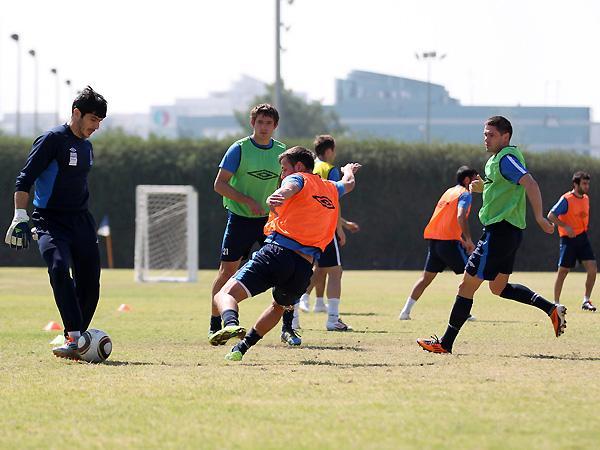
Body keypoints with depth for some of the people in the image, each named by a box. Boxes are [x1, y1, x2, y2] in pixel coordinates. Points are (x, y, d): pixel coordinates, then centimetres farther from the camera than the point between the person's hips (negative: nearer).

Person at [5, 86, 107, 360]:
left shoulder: (86, 146, 16)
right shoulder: (52, 139, -8)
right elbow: (24, 180, -11)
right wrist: (20, 217, -19)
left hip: (80, 221, 7)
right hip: (49, 221, -7)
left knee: (90, 282, 0)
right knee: (59, 268, -28)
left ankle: (75, 340, 15)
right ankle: (74, 337, -35)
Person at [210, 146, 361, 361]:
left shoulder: (299, 179, 10)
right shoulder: (331, 190, 29)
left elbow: (289, 188, -16)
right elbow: (349, 183, 54)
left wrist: (275, 197, -38)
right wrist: (349, 170, 77)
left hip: (277, 252, -6)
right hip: (304, 266, 6)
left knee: (225, 294, -13)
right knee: (279, 306, 34)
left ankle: (231, 325, -45)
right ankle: (241, 348, 24)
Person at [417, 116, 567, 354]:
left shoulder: (506, 158, -15)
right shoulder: (496, 159, 16)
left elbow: (530, 184, -28)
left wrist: (539, 217, -34)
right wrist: (482, 186, 12)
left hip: (499, 231, -11)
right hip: (510, 232, 11)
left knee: (467, 286, -4)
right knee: (499, 287, 19)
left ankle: (445, 343, 1)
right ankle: (551, 308, 10)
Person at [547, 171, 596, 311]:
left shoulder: (586, 198, 10)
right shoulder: (566, 199, -12)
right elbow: (551, 216, -15)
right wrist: (566, 226, -23)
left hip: (582, 237, 6)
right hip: (569, 239, -6)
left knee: (592, 268, -8)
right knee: (563, 271, 0)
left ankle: (586, 301, 0)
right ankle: (556, 303, 11)